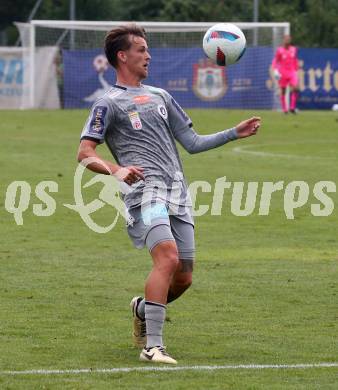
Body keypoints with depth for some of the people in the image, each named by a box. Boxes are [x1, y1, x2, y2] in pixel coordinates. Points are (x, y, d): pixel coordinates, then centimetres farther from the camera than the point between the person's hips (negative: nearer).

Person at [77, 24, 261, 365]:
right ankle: (152, 347, -27)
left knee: (183, 278, 3)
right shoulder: (109, 103, 5)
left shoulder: (160, 97, 25)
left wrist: (235, 133, 18)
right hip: (145, 191, -7)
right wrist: (115, 170, -23)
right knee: (168, 257, -27)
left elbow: (192, 143, 27)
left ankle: (142, 309, 34)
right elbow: (84, 153, -4)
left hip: (177, 194, 7)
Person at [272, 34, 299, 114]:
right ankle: (284, 109, 14)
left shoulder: (293, 49, 7)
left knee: (295, 88, -17)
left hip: (292, 72, 2)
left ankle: (292, 108, -11)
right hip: (283, 73, -2)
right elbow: (275, 61, -1)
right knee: (283, 91, 3)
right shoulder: (280, 50, -5)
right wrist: (275, 70, -15)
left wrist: (296, 70, 20)